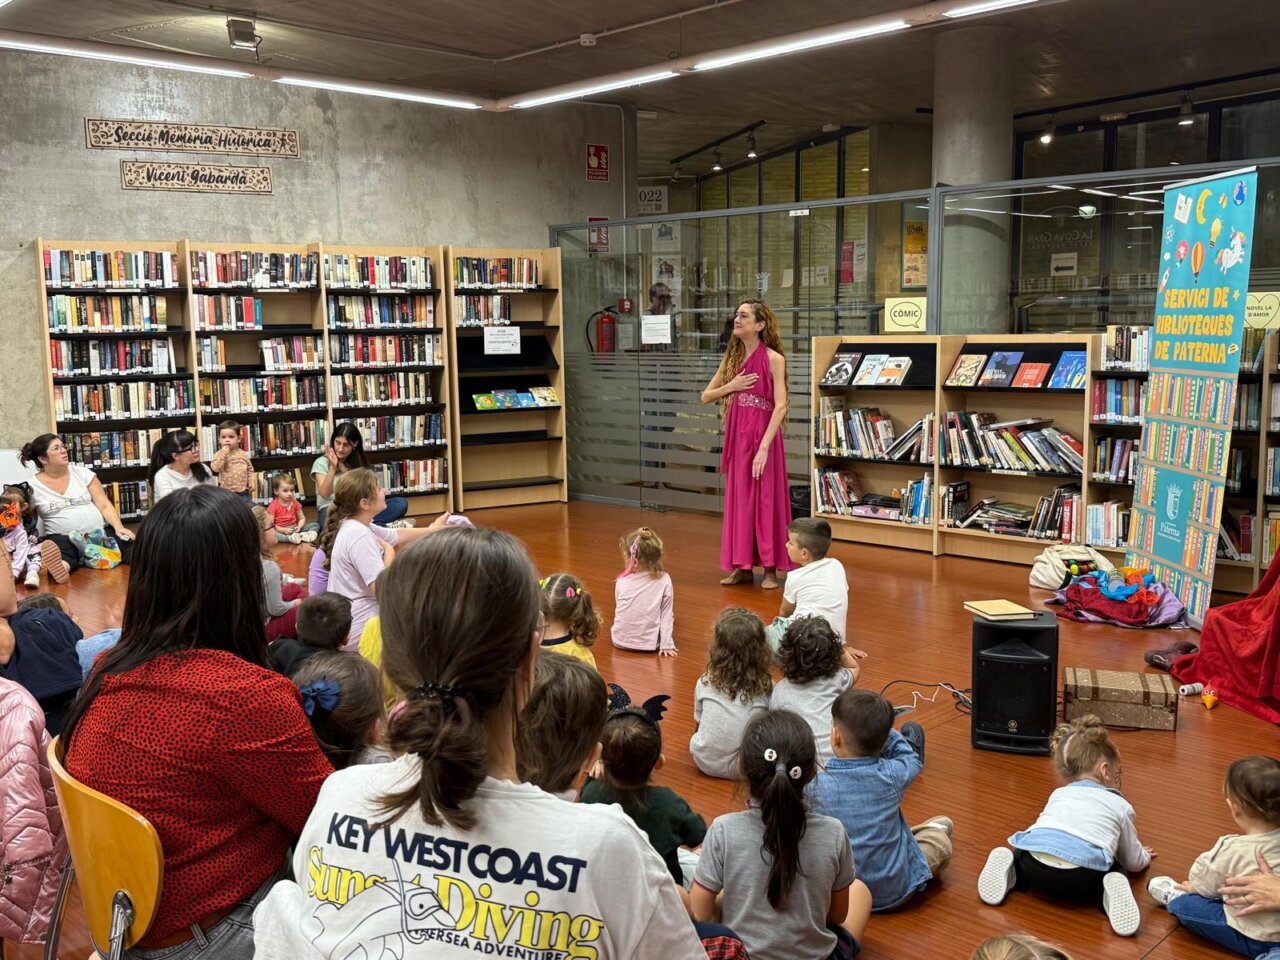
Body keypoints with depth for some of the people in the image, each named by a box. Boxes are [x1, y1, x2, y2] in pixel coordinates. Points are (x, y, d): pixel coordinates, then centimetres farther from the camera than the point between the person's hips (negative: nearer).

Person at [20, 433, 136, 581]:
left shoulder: (82, 472, 8)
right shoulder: (32, 487, 3)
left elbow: (104, 505, 4)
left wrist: (119, 527, -12)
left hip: (100, 531, 3)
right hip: (63, 538, -3)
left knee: (130, 545, -28)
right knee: (57, 547, -40)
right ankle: (60, 567, -70)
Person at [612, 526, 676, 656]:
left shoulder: (621, 582, -11)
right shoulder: (664, 580, -14)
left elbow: (619, 611, 4)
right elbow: (667, 614, -8)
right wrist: (666, 643, -2)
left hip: (620, 641, 1)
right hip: (650, 644, -1)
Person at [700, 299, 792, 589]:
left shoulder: (773, 359, -9)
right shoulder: (733, 357, 10)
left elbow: (781, 406, -16)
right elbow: (706, 396, 14)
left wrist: (764, 447, -22)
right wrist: (731, 386, -6)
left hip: (763, 435, -6)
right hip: (737, 435, 6)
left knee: (765, 499, 0)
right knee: (738, 499, 9)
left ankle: (770, 568, 9)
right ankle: (742, 565, 18)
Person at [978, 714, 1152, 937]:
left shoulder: (1058, 795, 34)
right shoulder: (1120, 806, 26)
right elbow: (1134, 863, 35)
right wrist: (1143, 855, 62)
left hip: (1037, 863, 3)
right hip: (1083, 873, -3)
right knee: (1112, 872, 29)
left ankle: (1010, 870, 4)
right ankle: (1110, 890, -5)